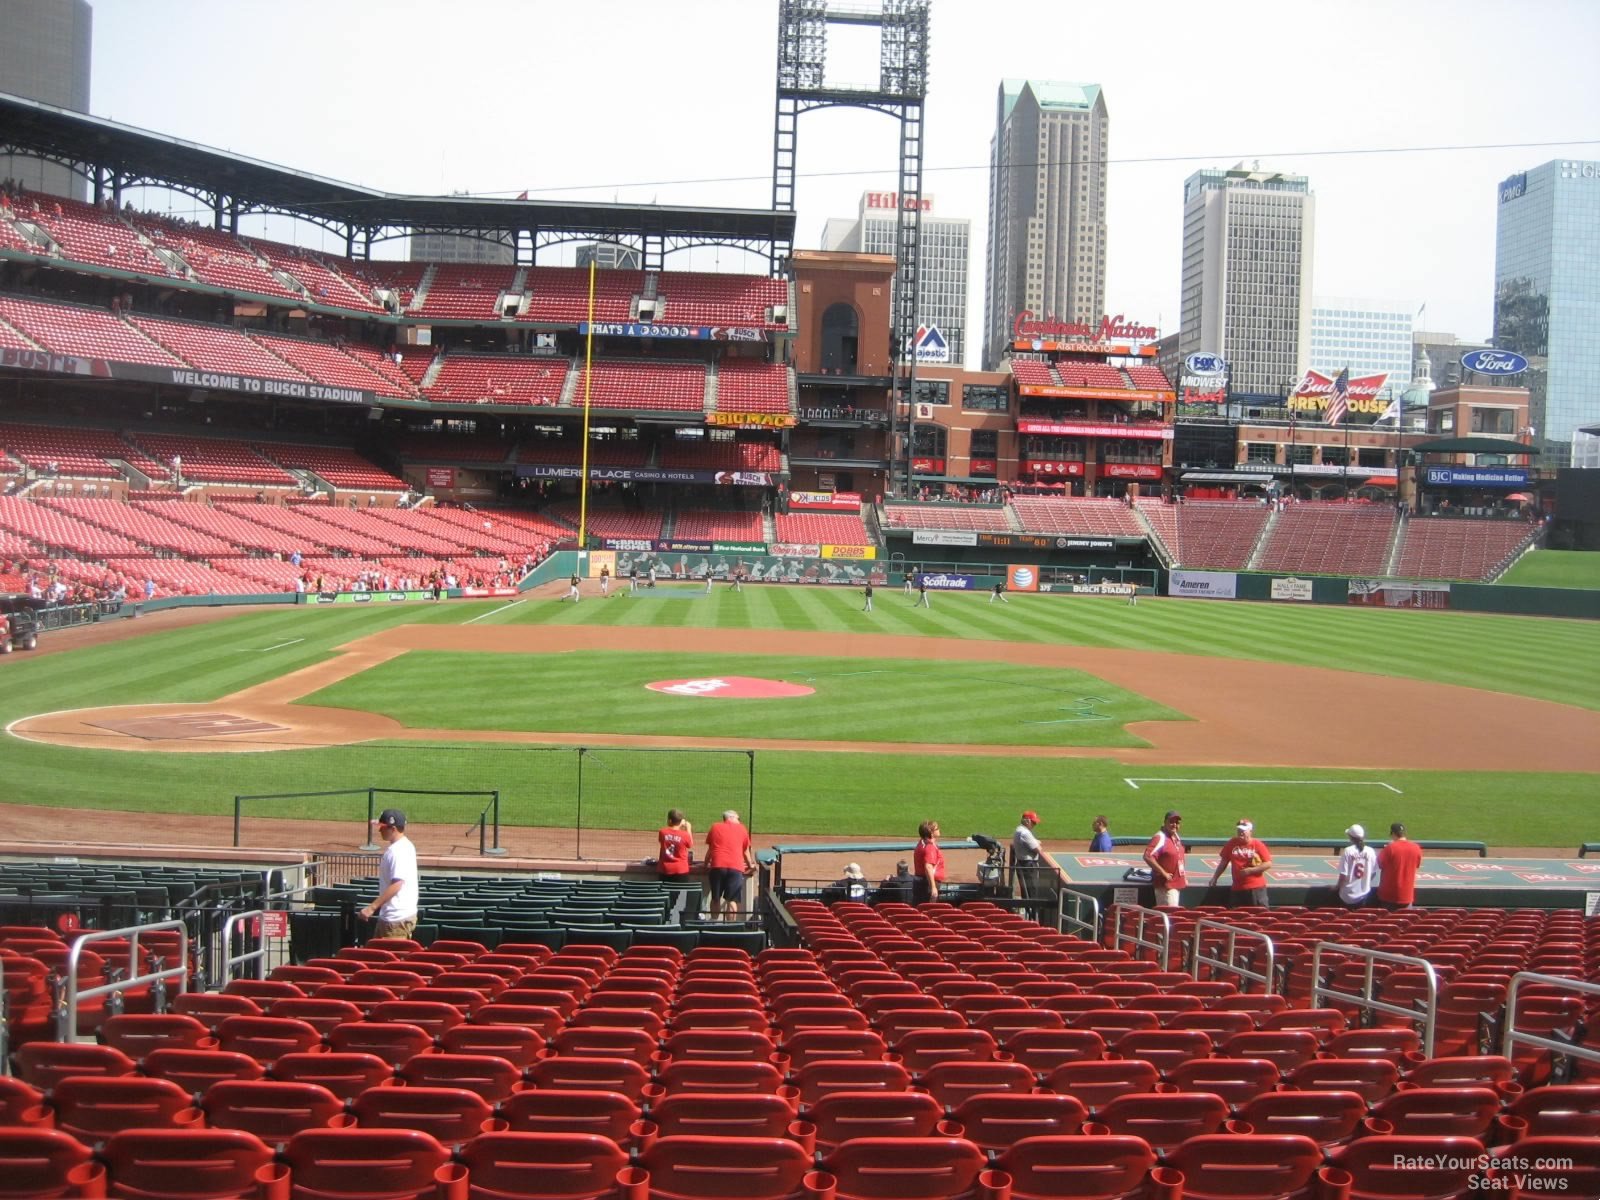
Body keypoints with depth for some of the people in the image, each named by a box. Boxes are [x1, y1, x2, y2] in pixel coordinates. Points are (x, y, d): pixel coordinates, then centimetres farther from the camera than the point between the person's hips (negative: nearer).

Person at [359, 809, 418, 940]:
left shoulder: (398, 851, -20)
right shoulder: (405, 846, 12)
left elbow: (396, 885, -27)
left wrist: (372, 907, -26)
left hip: (398, 918, -11)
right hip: (389, 916, 11)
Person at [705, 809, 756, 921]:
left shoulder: (715, 828, 16)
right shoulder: (742, 829, 13)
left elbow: (709, 850, 21)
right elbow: (746, 852, 21)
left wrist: (706, 864, 36)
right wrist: (751, 865, 36)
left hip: (717, 866, 1)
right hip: (735, 867, -1)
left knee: (715, 898, 14)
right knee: (732, 900, -1)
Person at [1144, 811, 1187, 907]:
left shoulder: (1176, 837, 11)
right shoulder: (1160, 838, -17)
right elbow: (1148, 857, -29)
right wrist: (1164, 873, -24)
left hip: (1177, 884, 9)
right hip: (1166, 884, -9)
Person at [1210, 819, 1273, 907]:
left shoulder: (1258, 845, -4)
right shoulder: (1231, 844, 5)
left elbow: (1268, 864, -5)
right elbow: (1224, 862, 12)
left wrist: (1251, 870, -14)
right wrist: (1215, 878, 9)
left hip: (1256, 888, -3)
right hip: (1237, 888, 3)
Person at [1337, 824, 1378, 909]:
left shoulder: (1348, 851, -14)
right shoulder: (1371, 851, -4)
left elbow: (1343, 875, -14)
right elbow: (1373, 873, 5)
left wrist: (1338, 887, 2)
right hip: (1364, 895, 3)